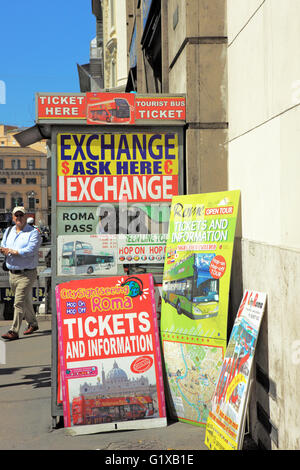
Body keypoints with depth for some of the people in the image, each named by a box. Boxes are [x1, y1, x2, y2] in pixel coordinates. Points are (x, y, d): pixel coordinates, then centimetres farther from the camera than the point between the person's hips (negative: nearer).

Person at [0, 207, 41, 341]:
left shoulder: (33, 233, -7)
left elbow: (30, 250, -19)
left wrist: (13, 251, -16)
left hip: (27, 274, -6)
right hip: (12, 273, 6)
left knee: (19, 302, -12)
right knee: (25, 301, 17)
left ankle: (14, 331, -11)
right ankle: (32, 323, 34)